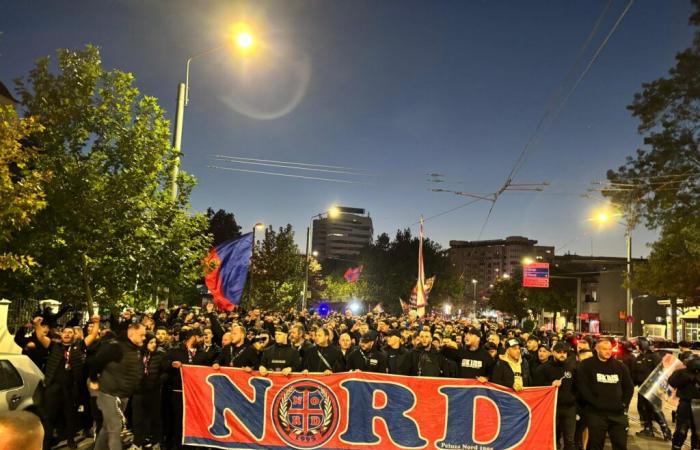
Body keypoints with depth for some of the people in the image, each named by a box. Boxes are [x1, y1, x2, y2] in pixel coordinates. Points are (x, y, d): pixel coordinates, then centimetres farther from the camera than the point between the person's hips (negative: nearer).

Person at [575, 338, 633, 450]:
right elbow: (582, 387, -10)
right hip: (596, 413, -4)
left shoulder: (620, 366, 11)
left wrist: (624, 404, 6)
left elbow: (629, 387, 18)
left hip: (618, 413, 4)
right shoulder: (586, 365, -3)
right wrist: (595, 403, -14)